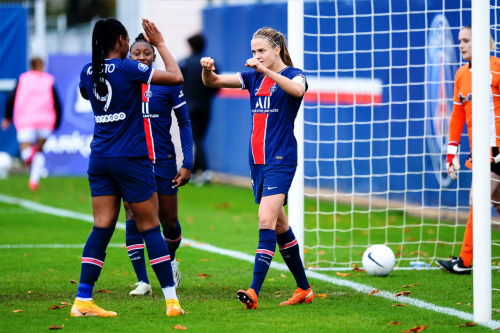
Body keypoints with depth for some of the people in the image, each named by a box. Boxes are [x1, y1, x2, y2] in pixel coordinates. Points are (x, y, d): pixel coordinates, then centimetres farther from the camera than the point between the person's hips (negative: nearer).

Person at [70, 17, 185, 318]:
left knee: (102, 228, 5)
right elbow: (176, 77, -9)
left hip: (99, 158, 5)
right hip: (131, 158, -5)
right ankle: (171, 299, 2)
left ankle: (82, 300, -2)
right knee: (150, 227, 1)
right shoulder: (128, 69, -12)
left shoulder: (88, 72, 5)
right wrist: (160, 43, 2)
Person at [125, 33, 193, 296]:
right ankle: (142, 282, -7)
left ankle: (170, 262, 39)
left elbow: (184, 123, 1)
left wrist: (187, 164, -5)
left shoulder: (165, 83, -4)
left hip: (163, 161, -1)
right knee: (133, 220, -11)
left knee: (168, 222, 9)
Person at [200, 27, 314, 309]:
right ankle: (304, 289, 23)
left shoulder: (293, 74, -6)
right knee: (279, 225, 13)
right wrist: (207, 70, -16)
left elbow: (297, 89, -31)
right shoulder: (254, 77, 12)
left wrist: (265, 70, -39)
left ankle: (254, 291, -28)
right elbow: (213, 82, 7)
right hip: (258, 160, 8)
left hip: (280, 160, -8)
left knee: (266, 221, -19)